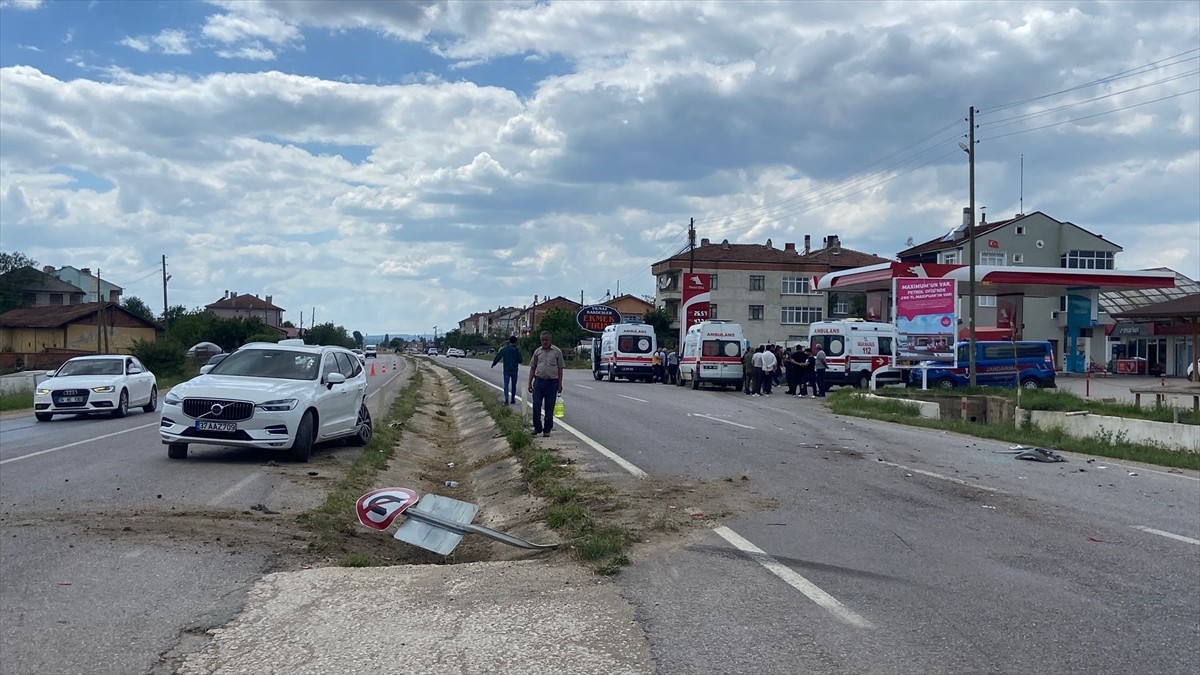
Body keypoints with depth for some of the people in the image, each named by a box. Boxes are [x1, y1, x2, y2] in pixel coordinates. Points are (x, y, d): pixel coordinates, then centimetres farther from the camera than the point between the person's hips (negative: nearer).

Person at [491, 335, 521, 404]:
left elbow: (498, 357, -3)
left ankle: (506, 399, -17)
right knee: (513, 385, 12)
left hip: (506, 370, 0)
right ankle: (512, 399, 17)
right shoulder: (517, 350, -6)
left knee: (506, 385, -1)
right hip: (514, 370, 0)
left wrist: (493, 364, 11)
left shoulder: (504, 349, -5)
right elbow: (520, 361, -3)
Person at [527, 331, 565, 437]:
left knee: (549, 408, 4)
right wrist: (530, 383, 8)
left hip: (552, 382, -2)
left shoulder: (557, 351, 2)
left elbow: (560, 369, 3)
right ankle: (537, 428, 13)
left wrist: (560, 384, -1)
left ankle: (547, 429, 13)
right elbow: (532, 368, 13)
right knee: (536, 406, 0)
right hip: (539, 381, 2)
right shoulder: (537, 351, 8)